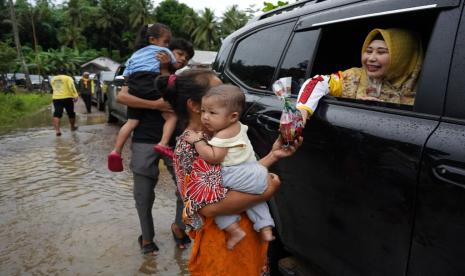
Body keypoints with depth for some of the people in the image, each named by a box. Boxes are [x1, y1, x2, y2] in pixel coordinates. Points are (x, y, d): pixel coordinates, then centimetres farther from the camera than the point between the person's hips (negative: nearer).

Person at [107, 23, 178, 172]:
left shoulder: (135, 55, 30)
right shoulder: (164, 51, 15)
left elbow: (126, 75, 24)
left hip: (134, 88, 6)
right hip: (152, 86, -5)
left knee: (131, 122, 7)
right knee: (171, 116, -3)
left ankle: (116, 152, -2)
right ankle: (163, 144, -23)